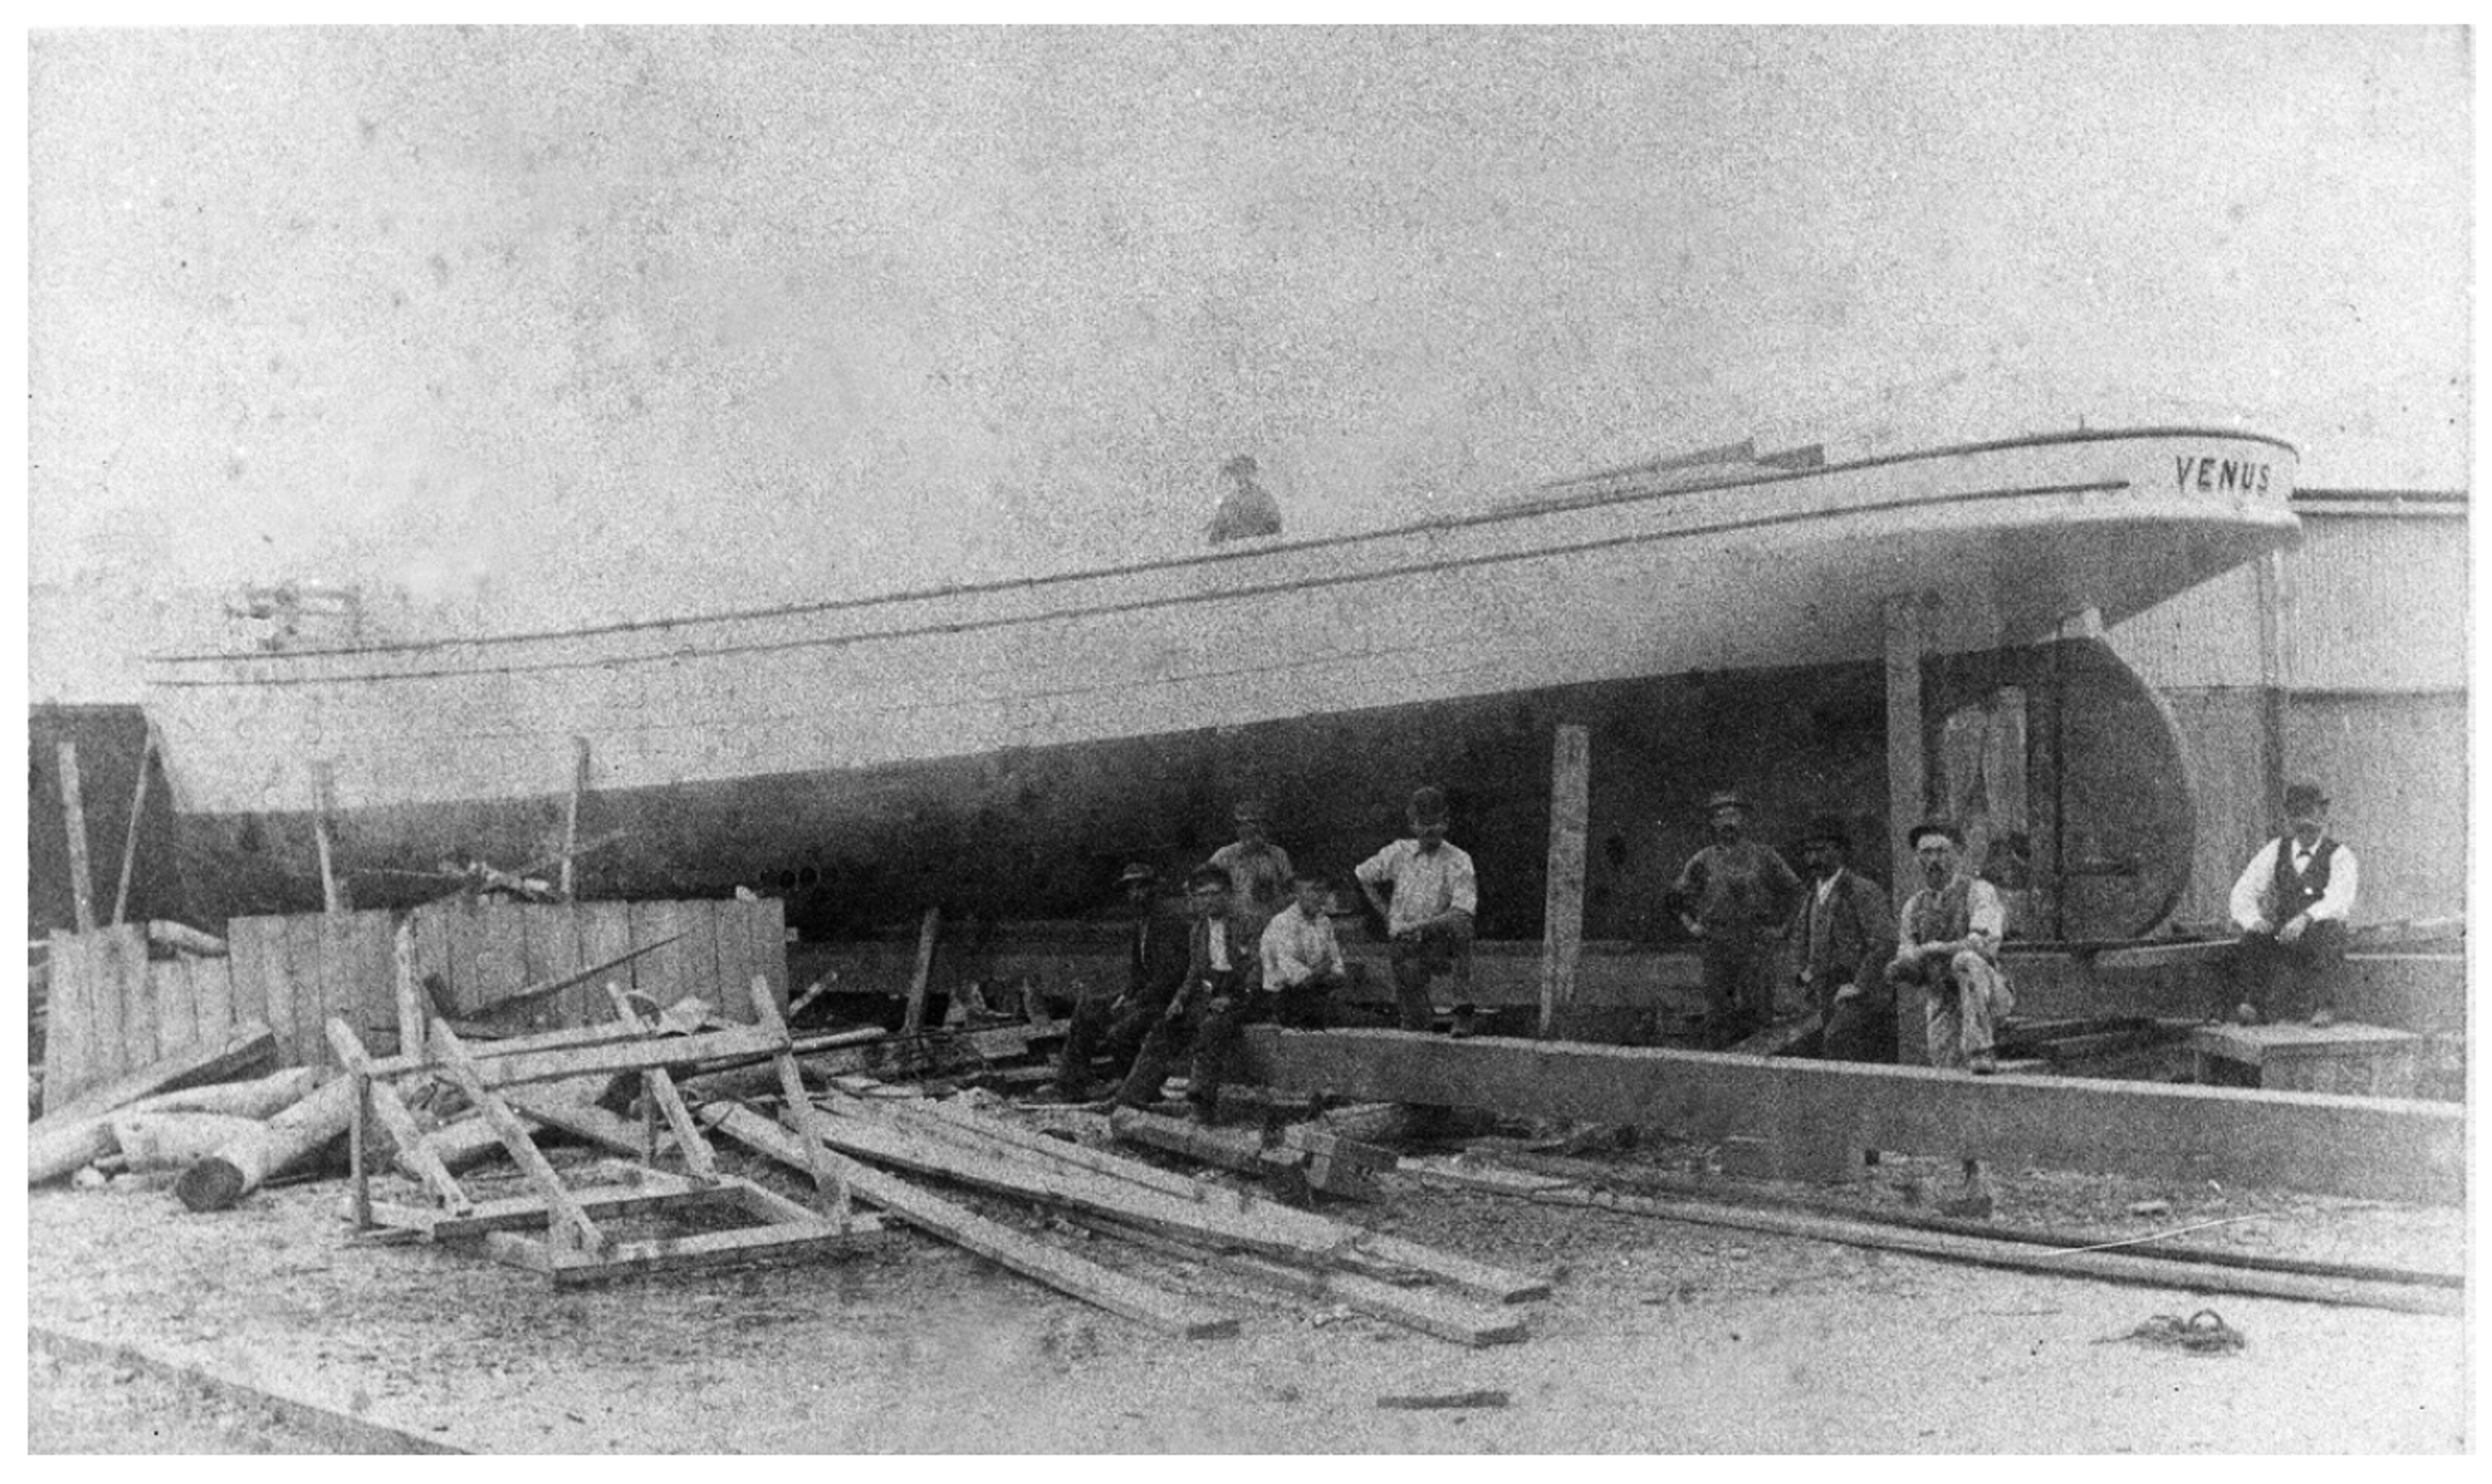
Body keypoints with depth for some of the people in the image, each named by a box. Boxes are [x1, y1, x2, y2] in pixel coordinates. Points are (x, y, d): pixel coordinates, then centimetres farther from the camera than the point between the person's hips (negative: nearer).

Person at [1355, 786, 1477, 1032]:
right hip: (1404, 940, 2)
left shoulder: (1458, 861, -3)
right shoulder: (1399, 853, 7)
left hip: (1440, 940, -2)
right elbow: (1363, 877, 21)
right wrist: (1386, 915, 11)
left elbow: (1461, 914, -13)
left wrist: (1417, 926, -20)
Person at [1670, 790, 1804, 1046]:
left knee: (1758, 1006, -5)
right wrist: (1690, 924, 7)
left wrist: (1778, 924, 8)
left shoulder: (1763, 857, 8)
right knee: (1718, 1009, 1)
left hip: (1756, 941, -1)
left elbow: (1792, 889, 16)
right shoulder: (1702, 861, 10)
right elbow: (1680, 896, 20)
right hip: (1716, 944, 1)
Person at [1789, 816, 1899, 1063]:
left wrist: (1859, 985, -18)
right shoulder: (1810, 895, 14)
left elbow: (1885, 943, -17)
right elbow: (1799, 937, 31)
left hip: (1864, 996, -7)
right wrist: (1806, 972, 16)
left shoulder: (1864, 892, -9)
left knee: (1836, 1040, -26)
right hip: (1827, 995, 7)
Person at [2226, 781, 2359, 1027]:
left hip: (2320, 941, -2)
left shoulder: (2339, 856, 0)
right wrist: (2252, 919, -19)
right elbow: (2243, 892, 4)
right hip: (2280, 937, 3)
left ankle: (2324, 1006, -27)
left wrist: (2305, 919, -39)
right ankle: (2252, 1004, -23)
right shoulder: (2276, 851, 12)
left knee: (2328, 928, -36)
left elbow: (2340, 901, -19)